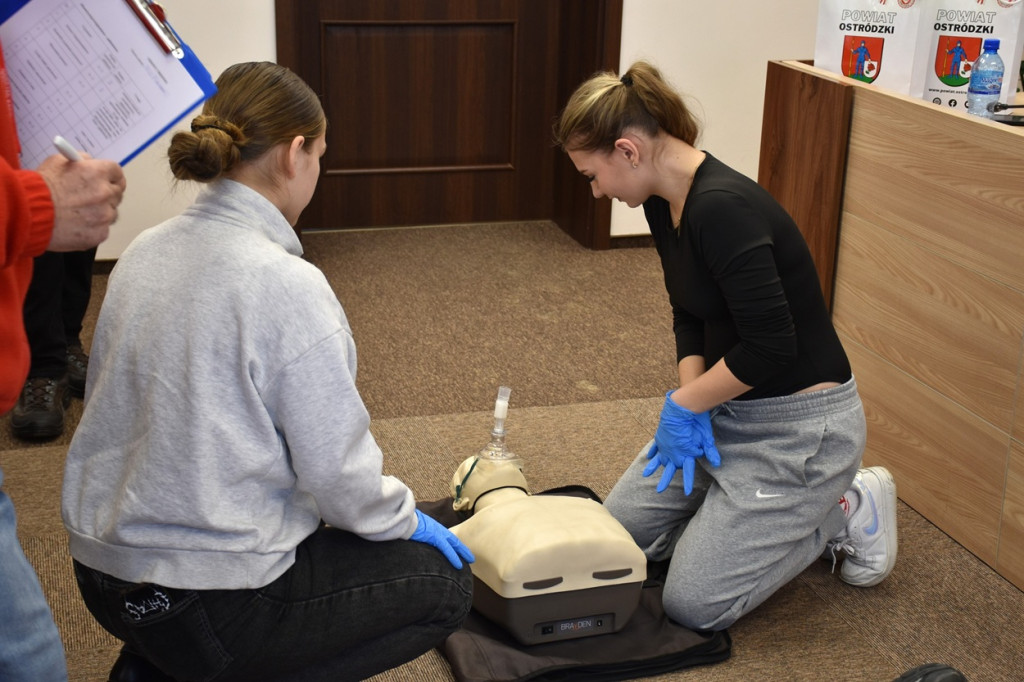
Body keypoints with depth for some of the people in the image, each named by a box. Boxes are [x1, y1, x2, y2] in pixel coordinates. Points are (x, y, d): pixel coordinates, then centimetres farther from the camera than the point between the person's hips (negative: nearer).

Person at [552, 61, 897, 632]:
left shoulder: (723, 207, -28)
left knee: (694, 602, -6)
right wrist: (692, 404, -5)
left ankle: (847, 511, 8)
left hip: (800, 423, -9)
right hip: (732, 408, 9)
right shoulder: (664, 203, 1)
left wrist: (685, 405, -14)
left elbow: (770, 345, -29)